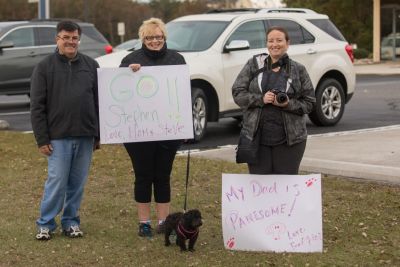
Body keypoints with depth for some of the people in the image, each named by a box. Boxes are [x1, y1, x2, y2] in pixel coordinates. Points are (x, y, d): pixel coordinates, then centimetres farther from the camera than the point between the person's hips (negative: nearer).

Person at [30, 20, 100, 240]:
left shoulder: (91, 65, 9)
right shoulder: (44, 67, 0)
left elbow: (99, 101, 12)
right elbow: (37, 106, -2)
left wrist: (98, 134, 8)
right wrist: (42, 139, -7)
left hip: (85, 137, 3)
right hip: (58, 137, -3)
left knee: (78, 183, 8)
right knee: (57, 181, -3)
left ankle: (71, 221, 20)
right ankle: (46, 223, 10)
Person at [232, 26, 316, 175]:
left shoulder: (298, 70, 6)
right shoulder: (253, 65, 7)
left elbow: (309, 103, 5)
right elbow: (237, 93, 3)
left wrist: (289, 104, -14)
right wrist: (261, 99, -12)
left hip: (289, 139, 0)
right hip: (257, 137, 0)